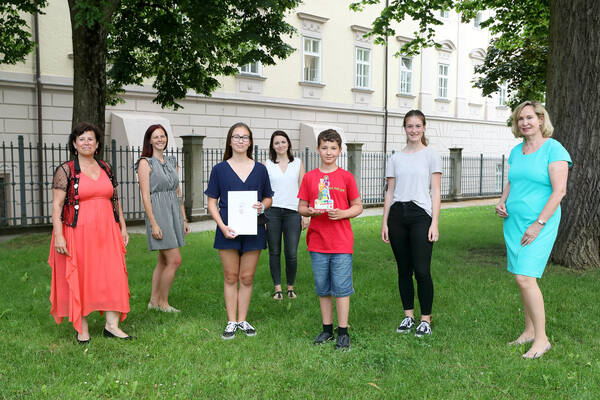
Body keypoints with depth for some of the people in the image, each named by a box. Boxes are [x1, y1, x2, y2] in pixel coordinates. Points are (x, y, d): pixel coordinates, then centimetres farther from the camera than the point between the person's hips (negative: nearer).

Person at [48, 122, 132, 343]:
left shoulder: (106, 168, 11)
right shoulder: (66, 170, -3)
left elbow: (115, 201, 16)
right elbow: (56, 205, -7)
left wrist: (123, 227, 13)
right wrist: (58, 236, -15)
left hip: (106, 233, 4)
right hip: (78, 233, -4)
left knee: (113, 276, 0)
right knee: (79, 279, 4)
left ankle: (112, 325, 9)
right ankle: (82, 328, 17)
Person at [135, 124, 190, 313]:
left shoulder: (172, 161, 14)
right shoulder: (145, 163, -5)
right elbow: (145, 196, -11)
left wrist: (184, 219, 14)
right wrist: (153, 223, -17)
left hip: (174, 213, 7)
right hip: (158, 213, -7)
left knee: (163, 261, 10)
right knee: (175, 260, -9)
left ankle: (154, 301, 20)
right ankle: (163, 302, 5)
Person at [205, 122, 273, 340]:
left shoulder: (260, 169, 7)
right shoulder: (220, 169, 3)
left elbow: (268, 198, 14)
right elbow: (212, 202, 2)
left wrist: (262, 206, -10)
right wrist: (222, 226, -12)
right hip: (228, 230, -1)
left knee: (247, 278, 8)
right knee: (231, 277, 7)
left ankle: (242, 320, 21)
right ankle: (231, 322, 17)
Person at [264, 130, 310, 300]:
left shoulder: (298, 163, 10)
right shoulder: (267, 165, 8)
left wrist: (305, 213, 3)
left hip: (292, 212, 0)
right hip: (272, 212, 0)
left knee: (291, 254, -2)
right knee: (274, 252, 5)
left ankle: (291, 287, 16)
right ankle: (277, 288, 16)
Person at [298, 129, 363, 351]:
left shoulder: (346, 177, 1)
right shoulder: (309, 177, 6)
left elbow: (358, 206, 4)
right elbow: (301, 207, 9)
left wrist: (342, 213, -14)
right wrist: (310, 211, -12)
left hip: (341, 242, -2)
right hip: (317, 241, 2)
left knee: (341, 287, -1)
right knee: (322, 289, 10)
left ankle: (343, 332, 8)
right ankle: (327, 329, 22)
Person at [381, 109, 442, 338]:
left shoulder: (431, 155, 4)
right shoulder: (395, 159, 12)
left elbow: (435, 192, 0)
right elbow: (390, 192, 12)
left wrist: (434, 223, -8)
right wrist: (385, 222, 5)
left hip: (421, 215, -3)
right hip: (397, 215, 3)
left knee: (422, 271, -7)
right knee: (404, 270, 8)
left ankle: (425, 319, 7)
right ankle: (408, 316, 20)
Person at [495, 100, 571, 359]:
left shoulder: (553, 149, -9)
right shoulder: (516, 151, 12)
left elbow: (559, 191, -15)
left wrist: (538, 224, -18)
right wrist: (501, 202, 1)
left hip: (539, 223, -7)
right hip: (513, 222, 7)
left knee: (525, 277, -13)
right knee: (523, 278, 11)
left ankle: (541, 339, 0)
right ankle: (529, 331, 24)